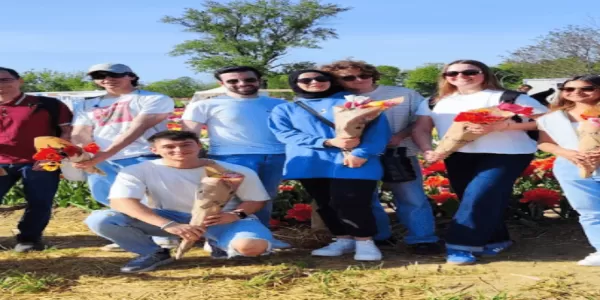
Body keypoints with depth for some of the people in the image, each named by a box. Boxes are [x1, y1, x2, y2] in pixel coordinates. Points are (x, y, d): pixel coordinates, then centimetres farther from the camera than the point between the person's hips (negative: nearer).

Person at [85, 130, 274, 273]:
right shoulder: (139, 171, -13)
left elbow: (257, 200, -2)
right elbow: (120, 202, -26)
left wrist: (235, 215, -26)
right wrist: (169, 225, -36)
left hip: (223, 220, 0)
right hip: (172, 218, 0)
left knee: (252, 246, -35)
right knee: (99, 220, -19)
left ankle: (218, 242, 2)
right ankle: (155, 254, 3)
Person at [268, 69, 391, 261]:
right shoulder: (285, 109, 18)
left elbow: (378, 126, 3)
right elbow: (285, 134, 1)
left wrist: (362, 153, -16)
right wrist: (328, 142, -10)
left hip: (353, 161, -3)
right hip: (311, 164, 3)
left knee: (349, 202, -16)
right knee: (326, 205, 4)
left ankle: (365, 242, -1)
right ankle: (344, 239, 20)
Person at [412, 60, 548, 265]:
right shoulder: (435, 103, 12)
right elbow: (420, 129, 8)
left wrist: (498, 126, -18)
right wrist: (427, 150, -13)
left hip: (506, 154, -5)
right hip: (458, 157, 5)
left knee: (480, 196, -18)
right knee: (471, 199, 7)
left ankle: (461, 245, -13)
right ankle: (495, 241, 23)